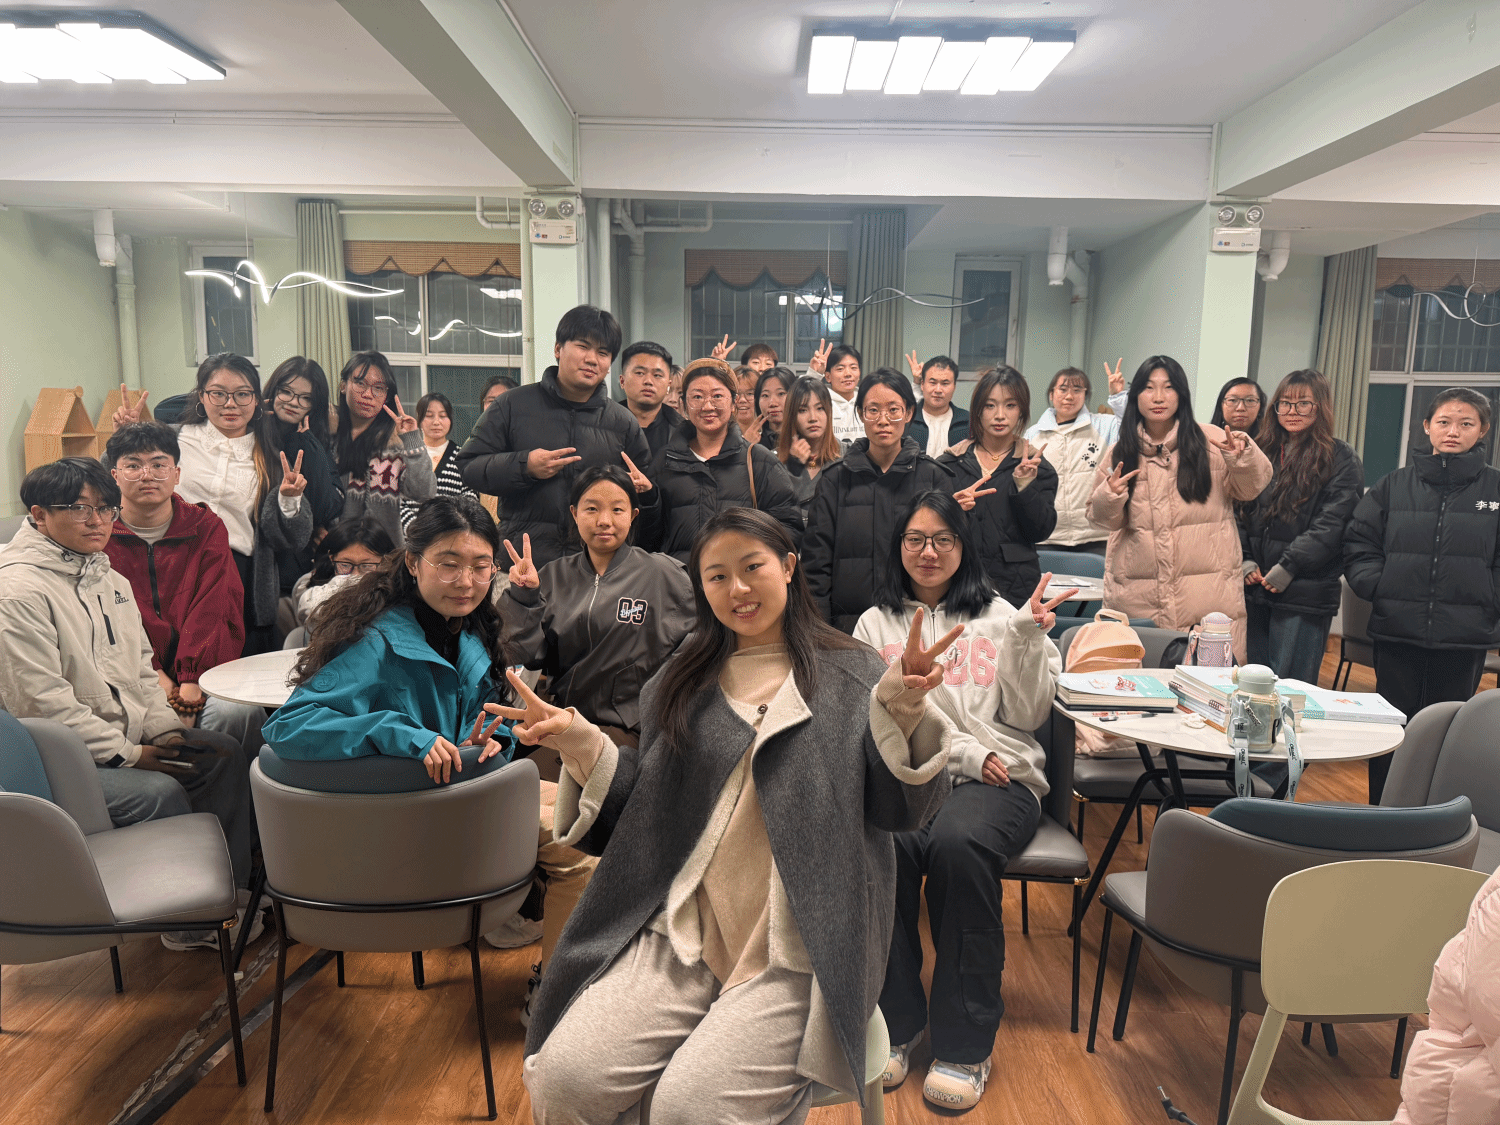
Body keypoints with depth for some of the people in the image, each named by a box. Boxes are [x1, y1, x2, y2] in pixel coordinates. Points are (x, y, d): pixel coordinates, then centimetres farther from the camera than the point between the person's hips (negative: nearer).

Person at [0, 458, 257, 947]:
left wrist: (164, 728, 2)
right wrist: (127, 754, -18)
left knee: (222, 752, -2)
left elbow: (140, 666, 18)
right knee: (162, 793, -27)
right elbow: (43, 703, -20)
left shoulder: (111, 580, 13)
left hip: (127, 739, 9)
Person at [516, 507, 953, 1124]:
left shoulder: (853, 675, 6)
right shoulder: (679, 684, 16)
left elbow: (904, 809, -3)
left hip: (796, 956, -3)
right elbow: (645, 807, 16)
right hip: (677, 936, 4)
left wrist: (902, 710, -20)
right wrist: (581, 745, 1)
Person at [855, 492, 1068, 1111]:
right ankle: (893, 1023, -13)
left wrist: (1027, 638, -5)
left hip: (1000, 780, 0)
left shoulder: (997, 616, 16)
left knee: (958, 843, -34)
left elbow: (1028, 715, 9)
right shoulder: (876, 623, 18)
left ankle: (965, 1043, -19)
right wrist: (961, 752, -7)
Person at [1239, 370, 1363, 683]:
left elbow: (1331, 524, -9)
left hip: (1305, 594, -5)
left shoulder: (1341, 459, -1)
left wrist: (1288, 566, -15)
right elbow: (1240, 513, 13)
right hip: (1255, 587, 5)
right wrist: (1245, 561, 0)